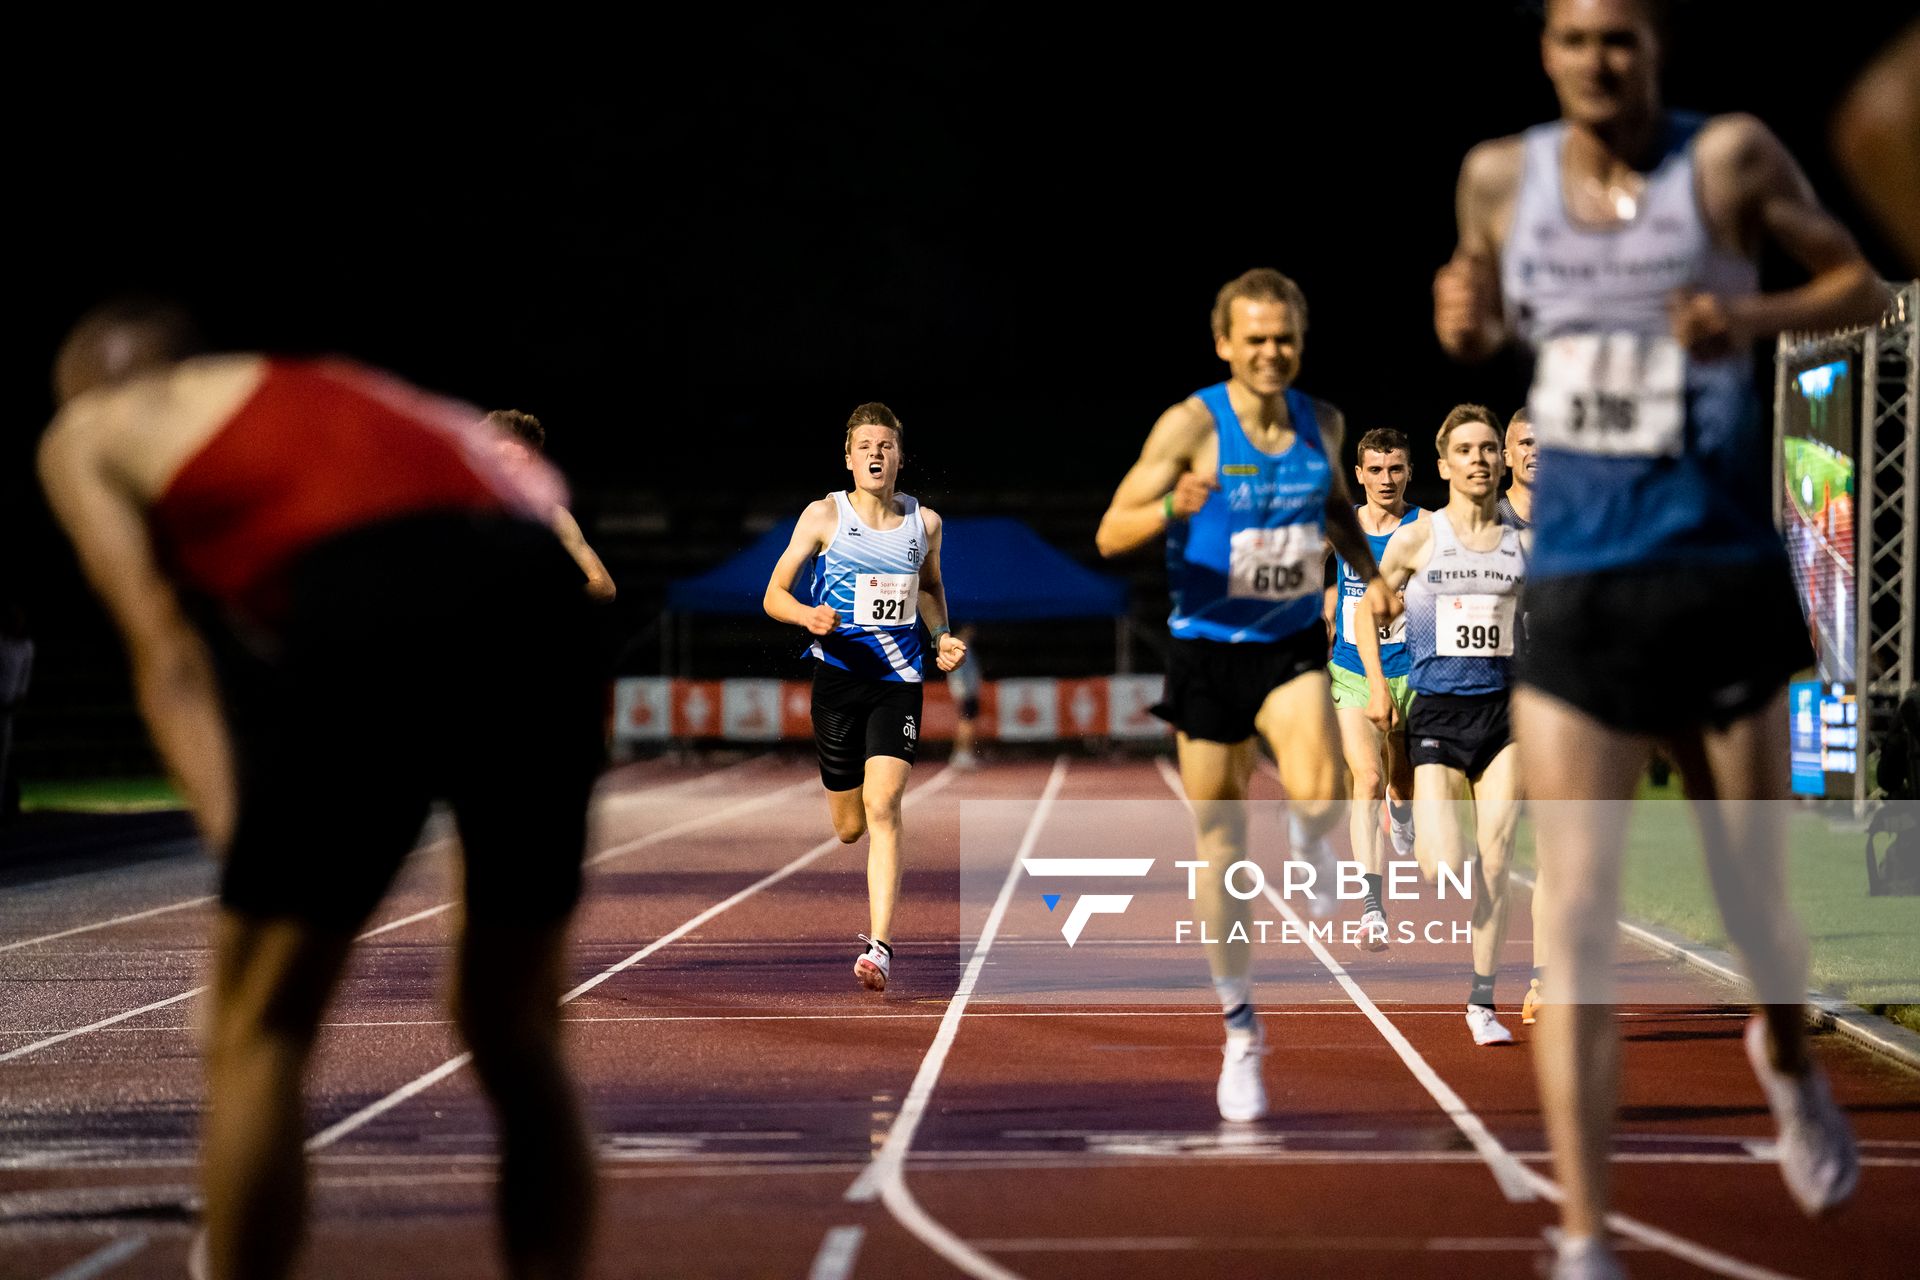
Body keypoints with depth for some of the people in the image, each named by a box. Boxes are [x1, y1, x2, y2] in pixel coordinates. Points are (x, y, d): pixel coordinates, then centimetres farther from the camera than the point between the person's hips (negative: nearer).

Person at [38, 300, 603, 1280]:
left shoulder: (86, 435, 25)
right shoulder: (318, 394, 40)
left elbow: (168, 654, 14)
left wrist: (232, 832, 5)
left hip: (369, 612, -5)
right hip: (543, 605, 5)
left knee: (257, 1038, 9)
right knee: (518, 1042, 19)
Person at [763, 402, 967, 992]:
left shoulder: (925, 522, 5)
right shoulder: (824, 515, -2)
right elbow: (774, 595, 1)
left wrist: (942, 635, 7)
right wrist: (808, 616, -21)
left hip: (899, 679, 0)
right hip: (837, 676, 0)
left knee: (882, 806, -19)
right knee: (849, 828, 6)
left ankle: (880, 946, -22)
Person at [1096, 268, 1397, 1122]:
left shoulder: (1322, 424, 1)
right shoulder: (1192, 426, -11)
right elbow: (1110, 536, -14)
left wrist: (1370, 572, 5)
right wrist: (1172, 508, -34)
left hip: (1292, 644, 2)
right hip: (1206, 649, -2)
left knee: (1319, 795, -27)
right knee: (1219, 847, 5)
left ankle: (1308, 841, 12)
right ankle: (1238, 1027, 22)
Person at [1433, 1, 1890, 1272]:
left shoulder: (1728, 158, -5)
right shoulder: (1502, 175, 3)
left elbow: (1867, 290, 1)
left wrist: (1754, 317, -18)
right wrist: (1463, 314, -4)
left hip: (1724, 579, -1)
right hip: (1575, 585, 1)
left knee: (1754, 903, 11)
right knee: (1577, 922, -8)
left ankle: (1790, 1062, 47)